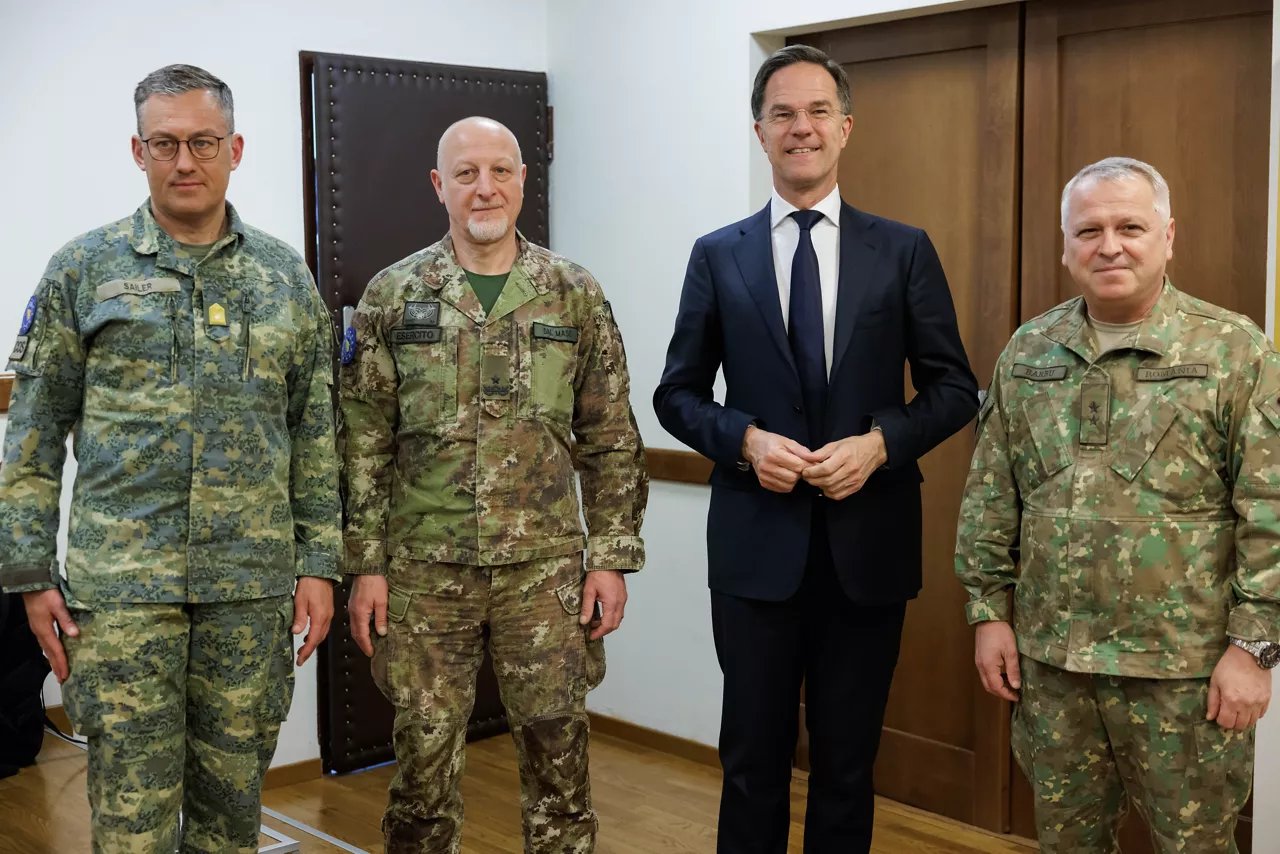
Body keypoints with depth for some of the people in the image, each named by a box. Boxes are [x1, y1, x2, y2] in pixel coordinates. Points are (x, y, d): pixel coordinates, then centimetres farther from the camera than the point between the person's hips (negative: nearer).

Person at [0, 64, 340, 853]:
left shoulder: (286, 277, 7)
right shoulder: (85, 270, 2)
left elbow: (316, 431, 8)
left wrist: (321, 562, 3)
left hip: (253, 583, 2)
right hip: (121, 582, -2)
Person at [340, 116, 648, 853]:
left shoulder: (577, 295, 2)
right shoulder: (393, 296, 1)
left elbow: (611, 442, 4)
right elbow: (364, 444, 1)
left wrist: (612, 557, 0)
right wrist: (366, 565, -2)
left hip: (546, 568, 0)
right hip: (425, 569, 0)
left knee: (559, 752, 7)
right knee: (426, 756, 9)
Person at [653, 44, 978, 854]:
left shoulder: (905, 250, 2)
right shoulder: (718, 256, 3)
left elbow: (954, 388, 3)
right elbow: (677, 394, 6)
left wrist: (879, 444, -14)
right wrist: (745, 440, -13)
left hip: (868, 540, 0)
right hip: (757, 542, 0)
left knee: (848, 760, 13)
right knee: (754, 756, 11)